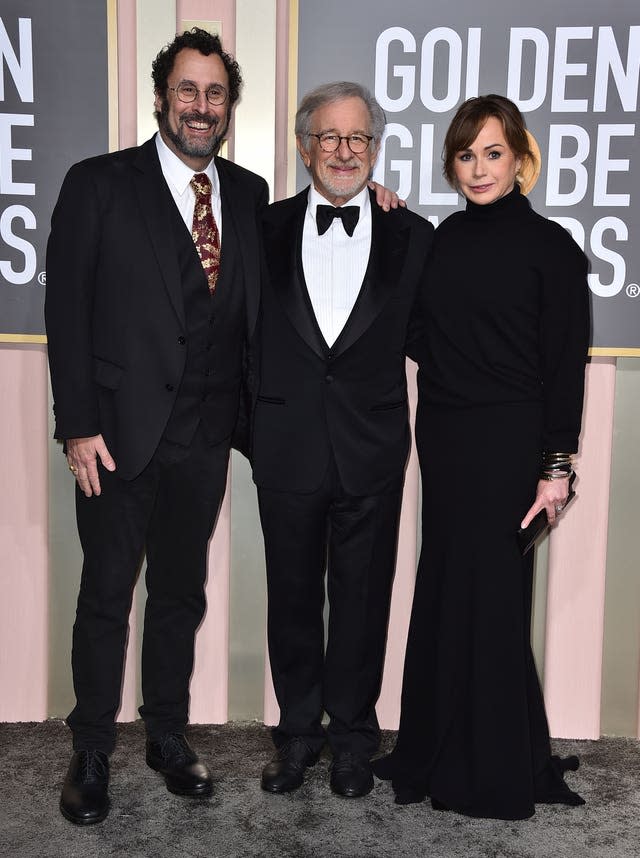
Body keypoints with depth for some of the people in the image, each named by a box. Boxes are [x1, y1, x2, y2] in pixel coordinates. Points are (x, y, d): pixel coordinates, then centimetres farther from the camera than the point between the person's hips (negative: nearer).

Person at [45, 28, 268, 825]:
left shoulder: (249, 193, 8)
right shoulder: (98, 184, -4)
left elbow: (252, 312, 9)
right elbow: (67, 310, -6)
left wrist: (248, 416, 1)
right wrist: (78, 425, -11)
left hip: (205, 437, 4)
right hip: (122, 432, -3)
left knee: (182, 593, 15)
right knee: (106, 595, 7)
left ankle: (168, 736, 31)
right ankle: (91, 753, 24)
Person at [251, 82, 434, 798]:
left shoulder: (412, 236, 2)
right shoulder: (267, 229, 3)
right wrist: (253, 426, -4)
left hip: (372, 451, 0)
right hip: (287, 449, 1)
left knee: (362, 599, 11)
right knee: (292, 597, 13)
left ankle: (351, 733, 30)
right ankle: (298, 731, 31)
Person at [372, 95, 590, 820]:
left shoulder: (550, 246, -6)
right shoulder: (441, 240, 10)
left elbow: (566, 365, -8)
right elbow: (420, 340, 10)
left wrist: (556, 467, -13)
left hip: (508, 442, -5)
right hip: (442, 438, 6)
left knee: (490, 597, 2)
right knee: (444, 592, 12)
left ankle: (498, 775, 19)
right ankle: (439, 752, 28)